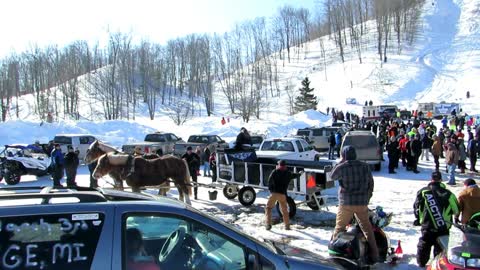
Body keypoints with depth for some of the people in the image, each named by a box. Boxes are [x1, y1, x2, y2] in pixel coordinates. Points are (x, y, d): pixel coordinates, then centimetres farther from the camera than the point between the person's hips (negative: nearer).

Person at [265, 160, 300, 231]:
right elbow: (295, 175, 31)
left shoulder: (275, 172, 2)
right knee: (284, 210, 17)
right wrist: (299, 174, 52)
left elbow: (270, 181, -4)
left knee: (268, 208, 7)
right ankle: (287, 225, 20)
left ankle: (268, 224, -6)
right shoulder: (288, 173, 12)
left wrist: (270, 189, 10)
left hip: (274, 193, -3)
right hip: (283, 194, 3)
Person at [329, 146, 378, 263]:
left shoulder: (342, 167, -11)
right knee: (367, 227, 13)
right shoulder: (365, 166, 2)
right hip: (362, 203, 4)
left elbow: (332, 176, 7)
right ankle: (374, 255, 16)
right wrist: (367, 197, 20)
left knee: (339, 227, 9)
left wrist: (340, 162, 9)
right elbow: (371, 183, 9)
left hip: (346, 203, -3)